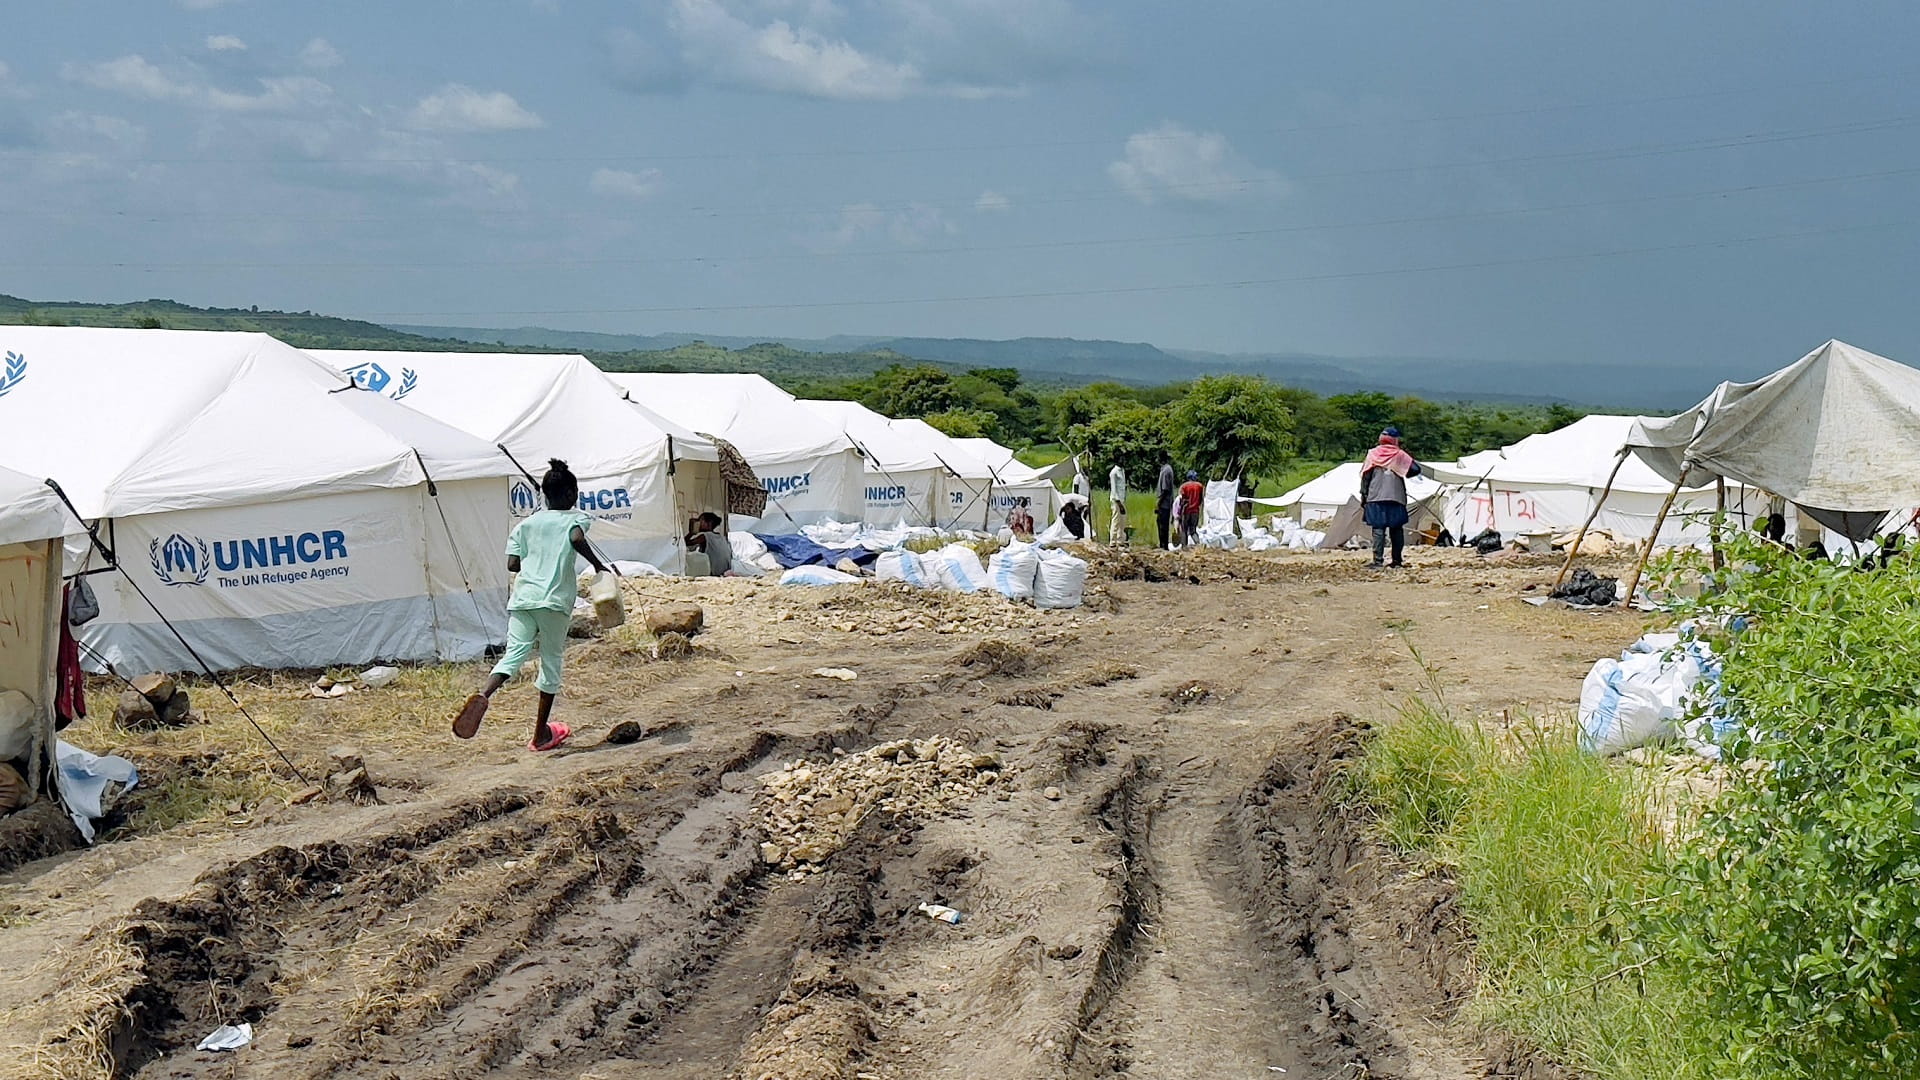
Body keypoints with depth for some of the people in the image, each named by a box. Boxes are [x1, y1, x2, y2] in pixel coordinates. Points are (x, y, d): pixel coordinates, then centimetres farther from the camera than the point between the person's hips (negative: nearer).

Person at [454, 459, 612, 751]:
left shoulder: (526, 524, 18)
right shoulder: (574, 518, 5)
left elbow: (512, 565, 11)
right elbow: (577, 539, -19)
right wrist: (597, 565, -7)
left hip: (522, 597, 3)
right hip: (555, 600, -3)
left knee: (515, 653, -5)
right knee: (551, 661, 9)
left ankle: (483, 695, -36)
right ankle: (541, 734, 14)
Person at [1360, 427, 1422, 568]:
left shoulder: (1372, 454, 4)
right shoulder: (1400, 455, 1)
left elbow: (1365, 477, 3)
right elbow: (1416, 469, -4)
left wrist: (1364, 496, 8)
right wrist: (1402, 474, 16)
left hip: (1376, 499, 0)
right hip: (1396, 499, 0)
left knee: (1378, 529, -2)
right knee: (1396, 530, 10)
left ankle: (1377, 560, -10)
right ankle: (1397, 560, 11)